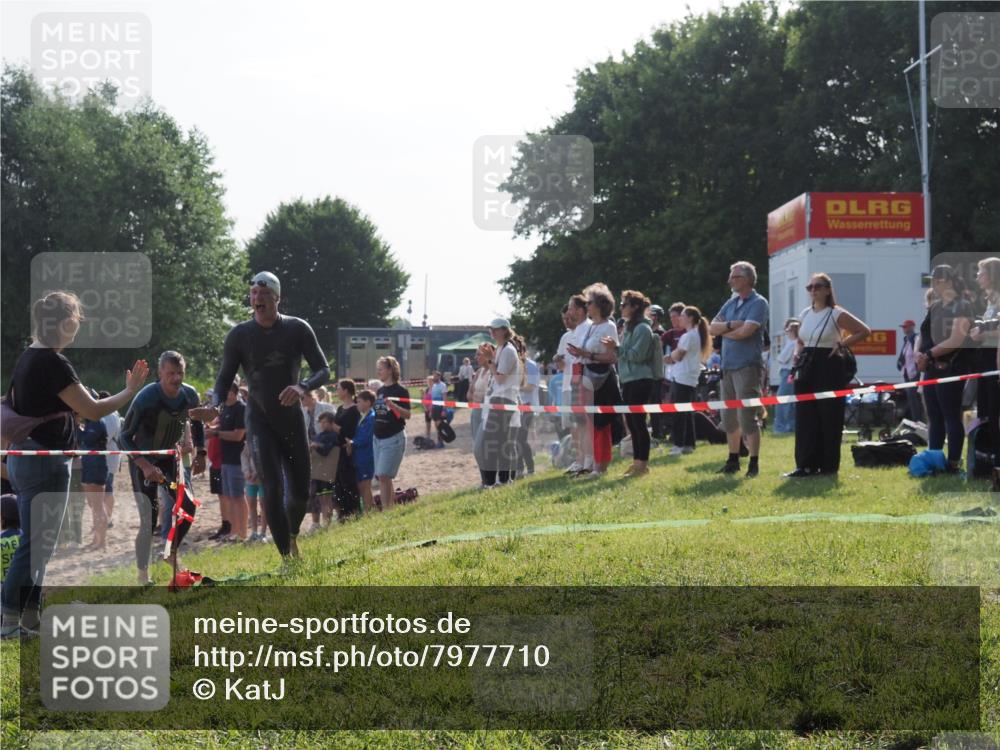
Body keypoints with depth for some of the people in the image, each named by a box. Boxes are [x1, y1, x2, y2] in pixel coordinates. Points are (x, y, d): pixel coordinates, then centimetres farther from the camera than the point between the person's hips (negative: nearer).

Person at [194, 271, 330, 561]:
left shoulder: (298, 329, -6)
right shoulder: (239, 335, -7)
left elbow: (323, 370, -6)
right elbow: (225, 377, -2)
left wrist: (302, 387, -28)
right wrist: (215, 405, -24)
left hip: (292, 418, 2)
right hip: (260, 420, -2)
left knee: (301, 492, 10)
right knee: (272, 489, -16)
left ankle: (291, 534, 41)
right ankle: (287, 556, -9)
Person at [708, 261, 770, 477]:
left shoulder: (758, 303, -7)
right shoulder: (731, 303, 16)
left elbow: (745, 331, -19)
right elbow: (712, 329, 8)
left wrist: (723, 331, -2)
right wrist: (731, 325, -10)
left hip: (748, 366, -8)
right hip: (728, 366, 8)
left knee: (747, 416, -9)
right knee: (729, 417, 11)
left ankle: (754, 463, -4)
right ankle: (733, 460, 21)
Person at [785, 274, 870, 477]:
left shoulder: (837, 314, -5)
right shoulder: (805, 315, 13)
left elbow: (864, 331, -6)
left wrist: (842, 344, -11)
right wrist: (798, 353, 9)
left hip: (829, 369, -6)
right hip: (807, 369, 6)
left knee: (829, 418, -2)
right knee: (804, 417, 1)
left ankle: (829, 465, 4)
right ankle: (806, 464, 4)